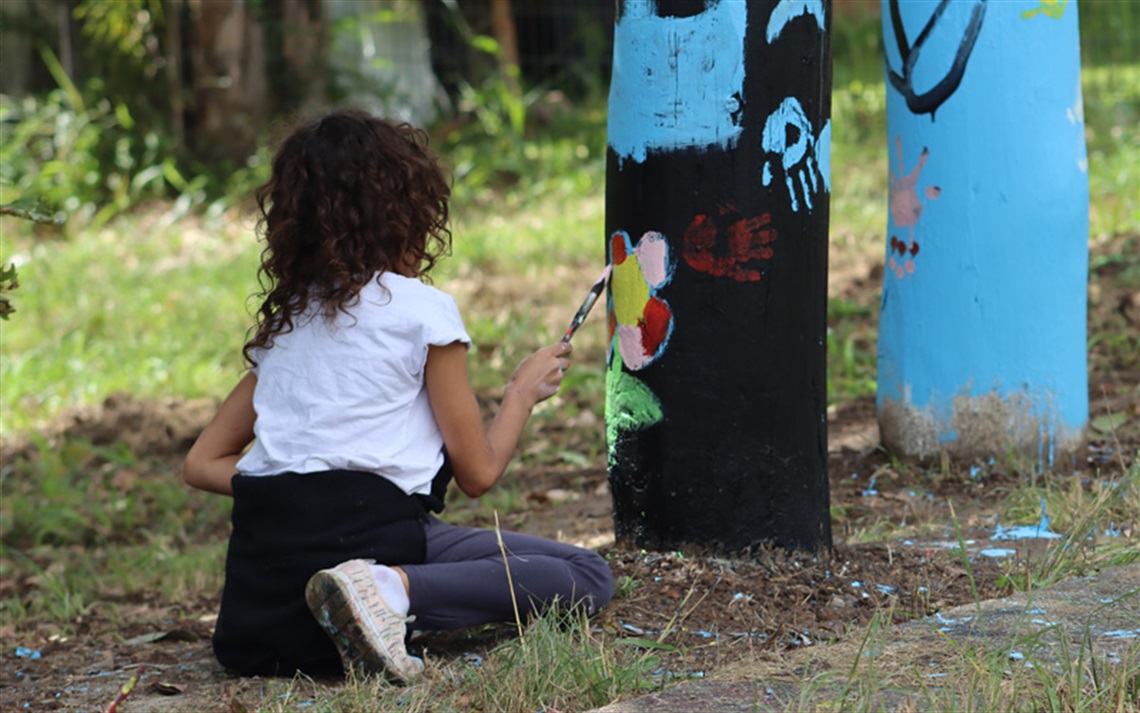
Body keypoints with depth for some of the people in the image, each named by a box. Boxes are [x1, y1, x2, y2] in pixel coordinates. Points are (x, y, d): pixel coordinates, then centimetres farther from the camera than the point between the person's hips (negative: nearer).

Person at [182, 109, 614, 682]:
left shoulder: (282, 323, 20)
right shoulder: (424, 310, 3)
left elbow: (202, 464, 18)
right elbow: (477, 473, 6)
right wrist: (524, 392, 23)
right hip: (368, 526, -6)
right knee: (587, 577, -3)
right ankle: (393, 589, -22)